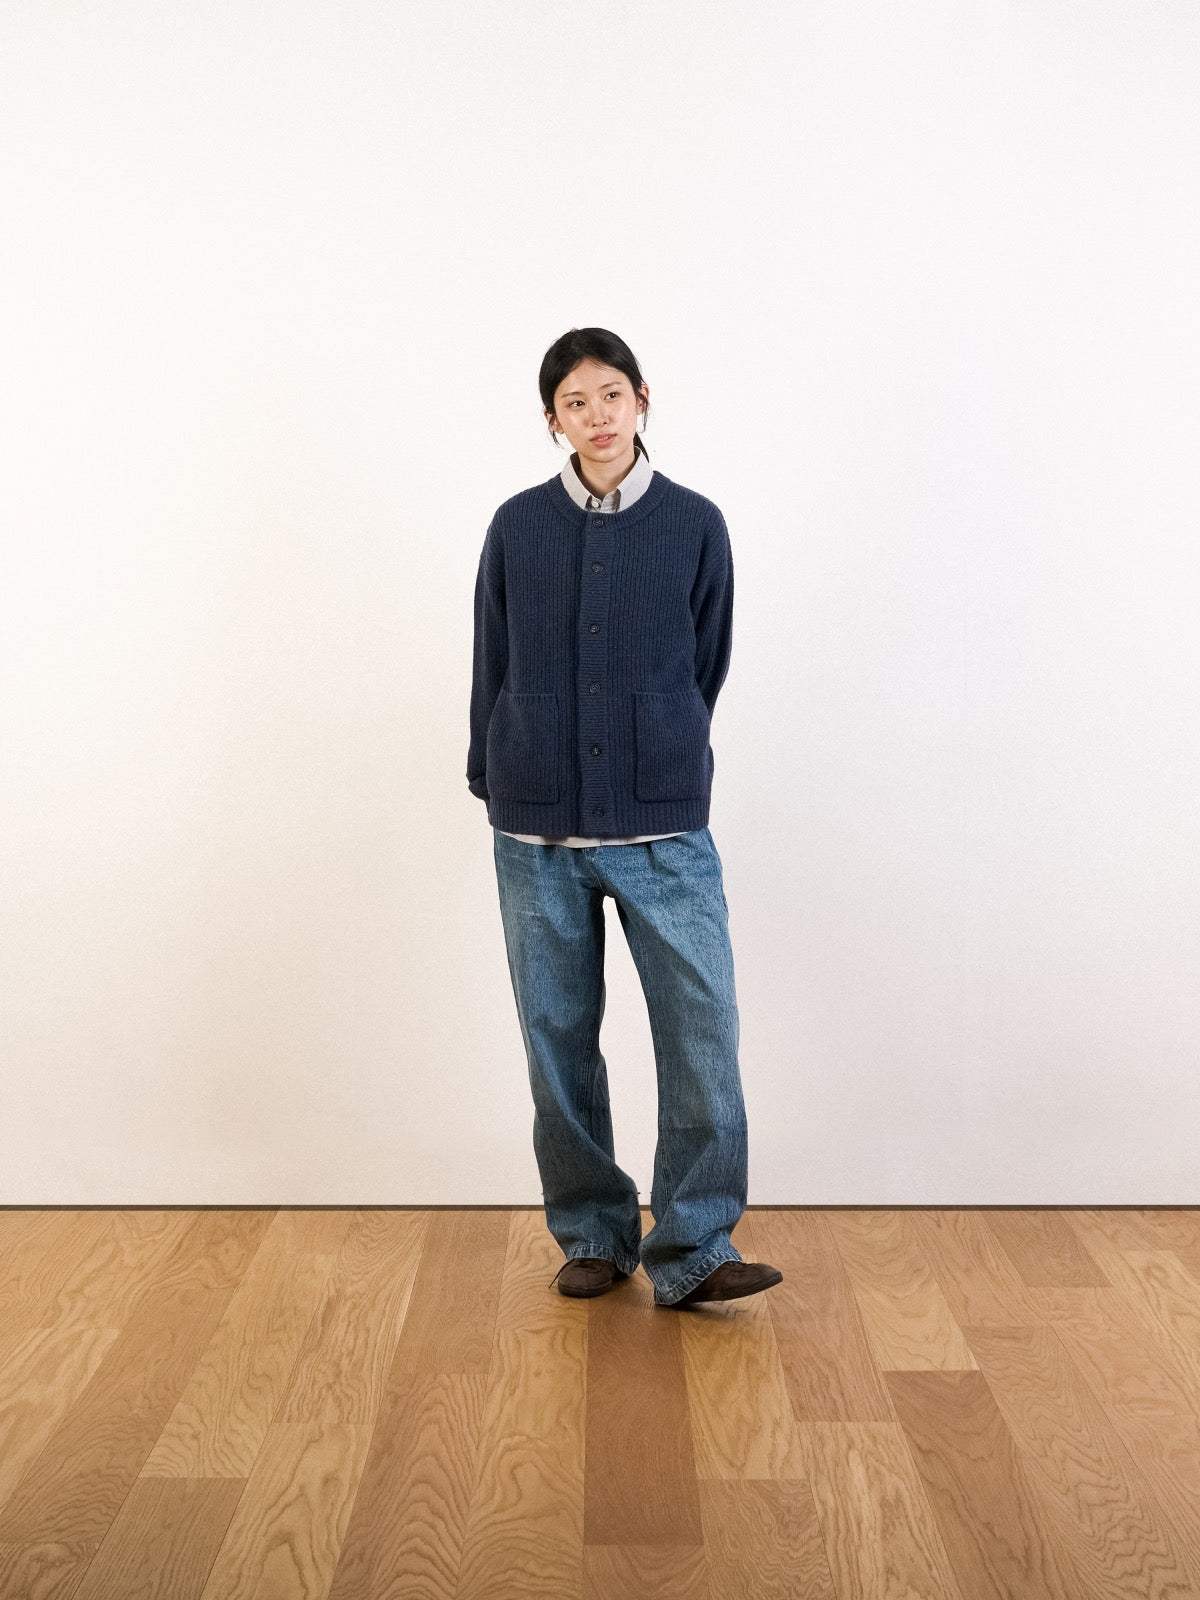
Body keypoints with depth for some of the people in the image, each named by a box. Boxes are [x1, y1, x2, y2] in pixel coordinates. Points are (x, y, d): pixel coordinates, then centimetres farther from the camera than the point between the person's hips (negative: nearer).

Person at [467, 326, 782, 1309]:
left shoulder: (695, 525, 3)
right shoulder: (518, 527, 5)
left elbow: (706, 671, 9)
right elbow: (492, 671, 11)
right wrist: (499, 784, 13)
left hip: (663, 827, -1)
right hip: (538, 829, 1)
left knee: (702, 1028, -6)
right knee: (559, 1037, 7)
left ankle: (692, 1249, 8)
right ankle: (593, 1237, 23)